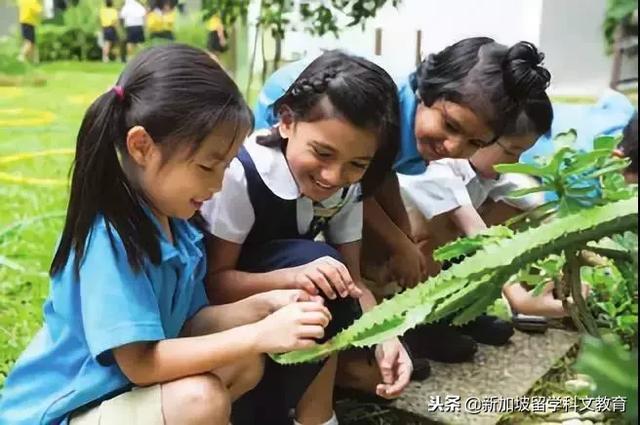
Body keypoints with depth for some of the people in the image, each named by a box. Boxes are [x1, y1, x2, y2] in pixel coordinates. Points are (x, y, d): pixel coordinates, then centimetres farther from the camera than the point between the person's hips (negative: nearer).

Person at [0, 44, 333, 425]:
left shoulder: (172, 221, -1)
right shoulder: (109, 238, -28)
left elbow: (188, 324, 3)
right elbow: (140, 363, -29)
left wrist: (261, 306, -12)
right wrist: (258, 335, -31)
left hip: (123, 387, 9)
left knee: (245, 365, -2)